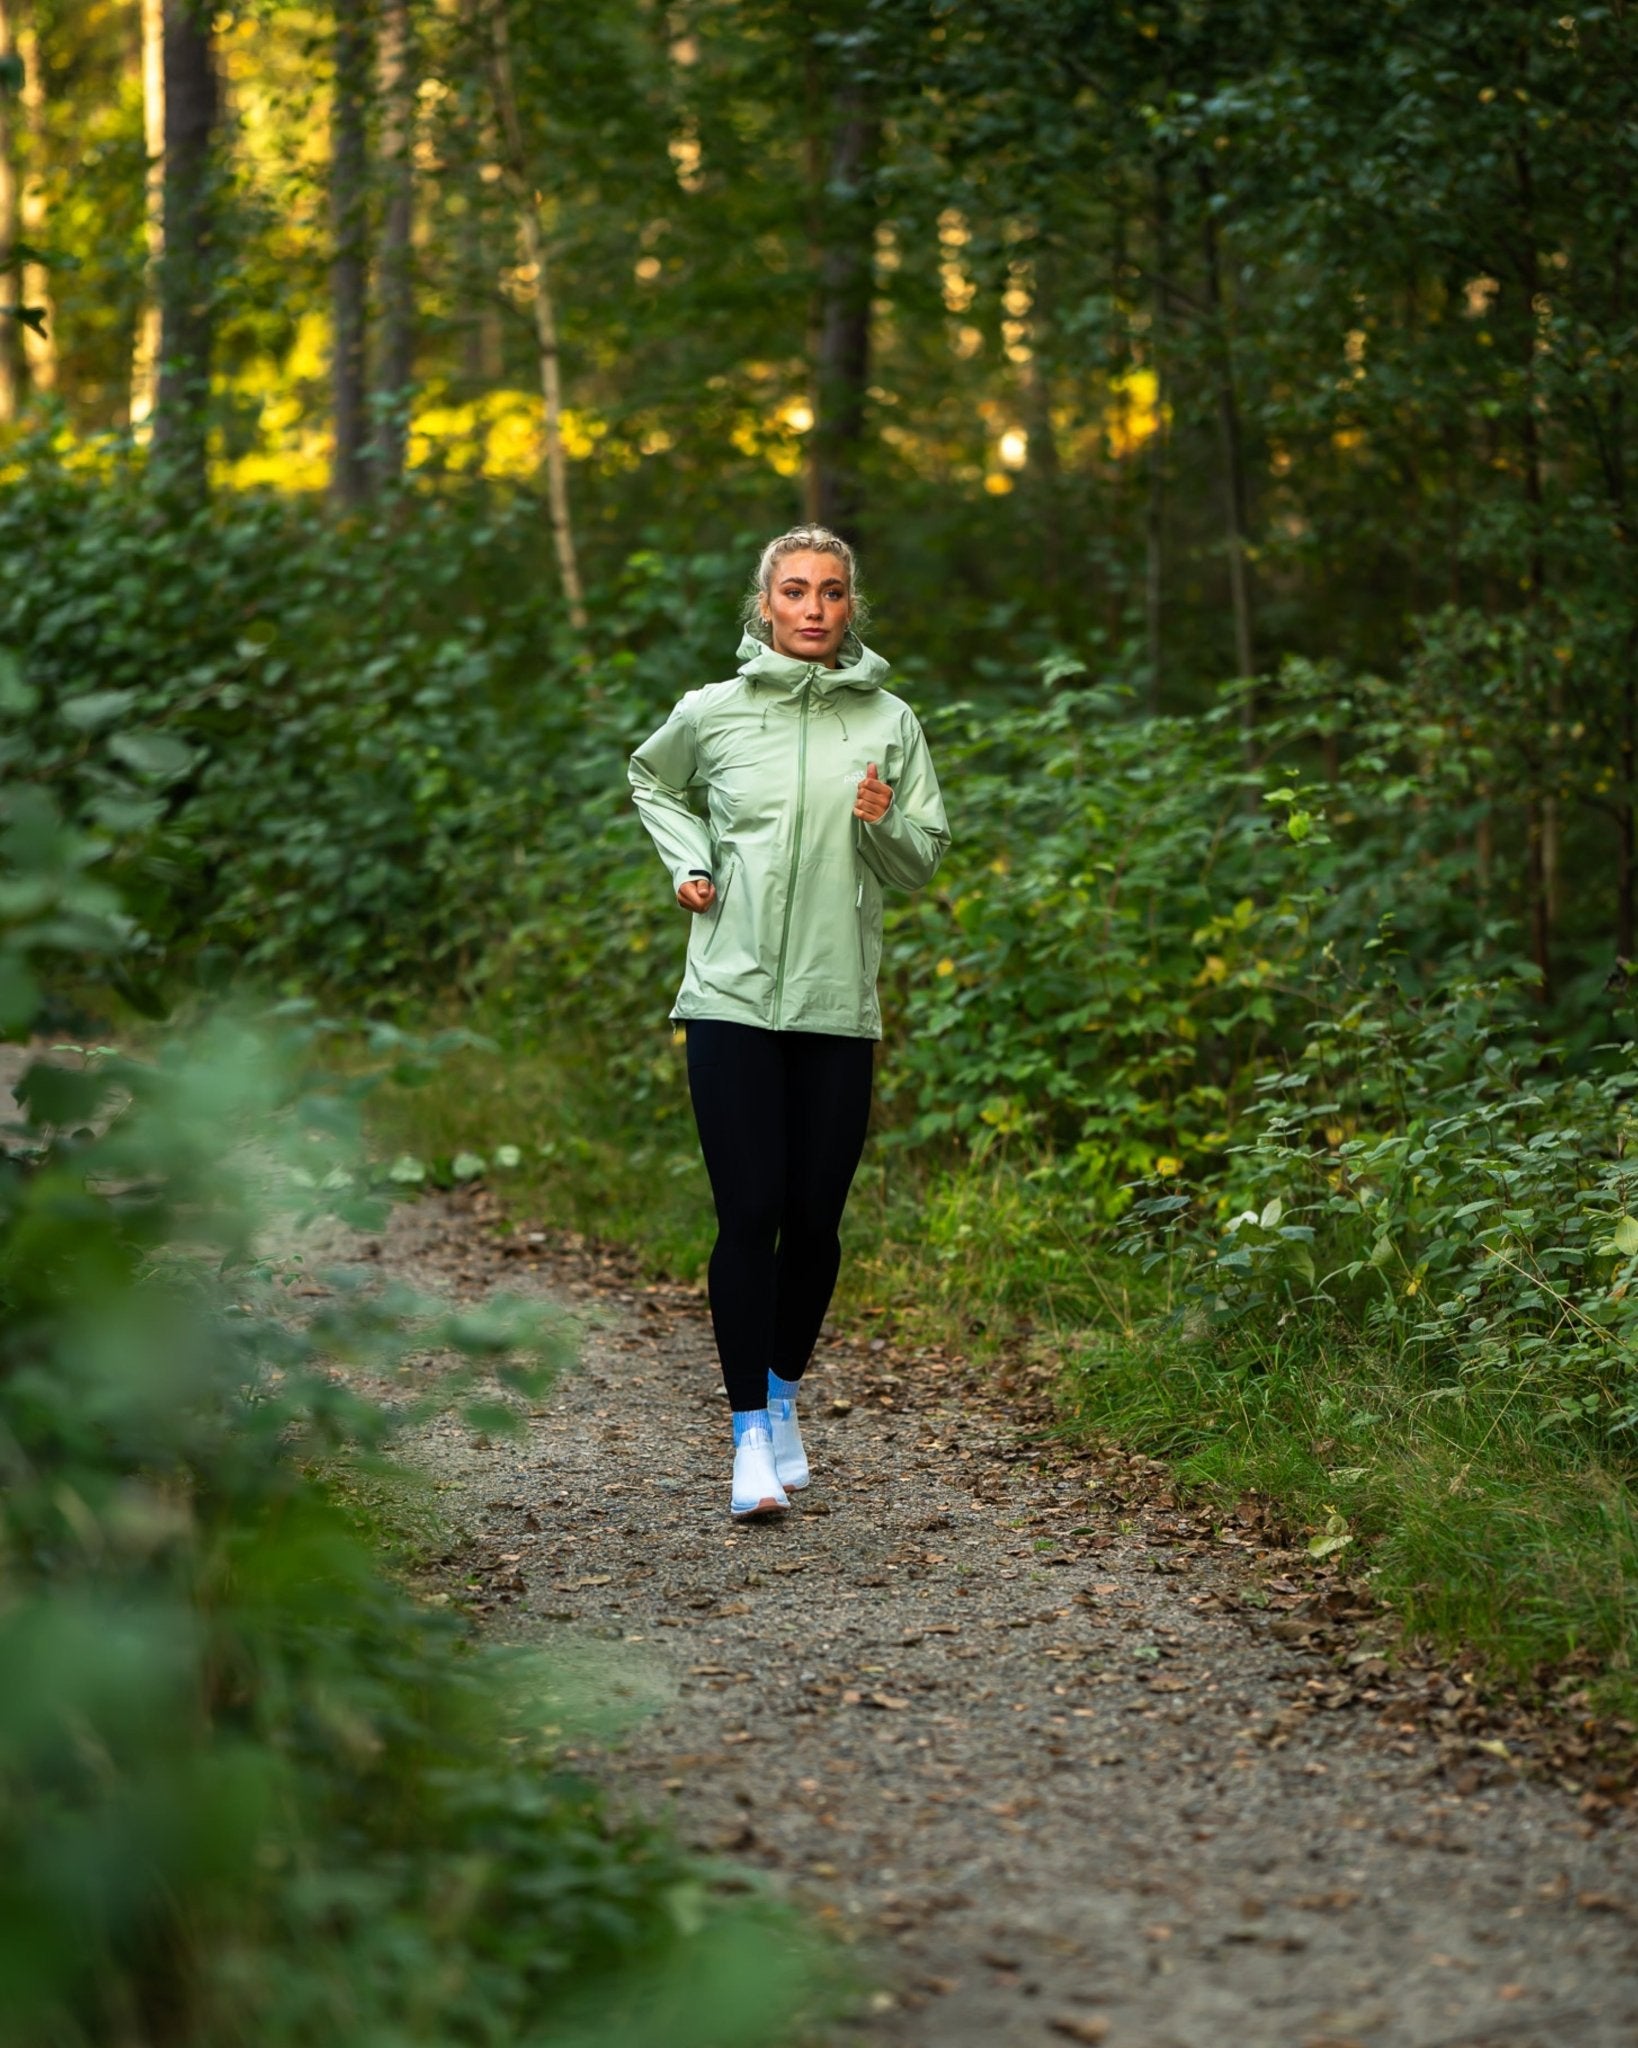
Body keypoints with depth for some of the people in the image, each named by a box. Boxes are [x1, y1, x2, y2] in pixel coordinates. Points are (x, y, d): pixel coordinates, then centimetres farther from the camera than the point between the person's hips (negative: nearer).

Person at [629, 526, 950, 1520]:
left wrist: (883, 826, -13)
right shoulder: (713, 714, 2)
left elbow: (923, 862, 8)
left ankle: (785, 1393, 28)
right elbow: (652, 781, 23)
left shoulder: (890, 723, 5)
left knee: (816, 1219, 6)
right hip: (733, 999, -2)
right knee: (750, 1215, -8)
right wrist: (687, 862, 6)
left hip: (839, 1007, 2)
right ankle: (752, 1431, -2)